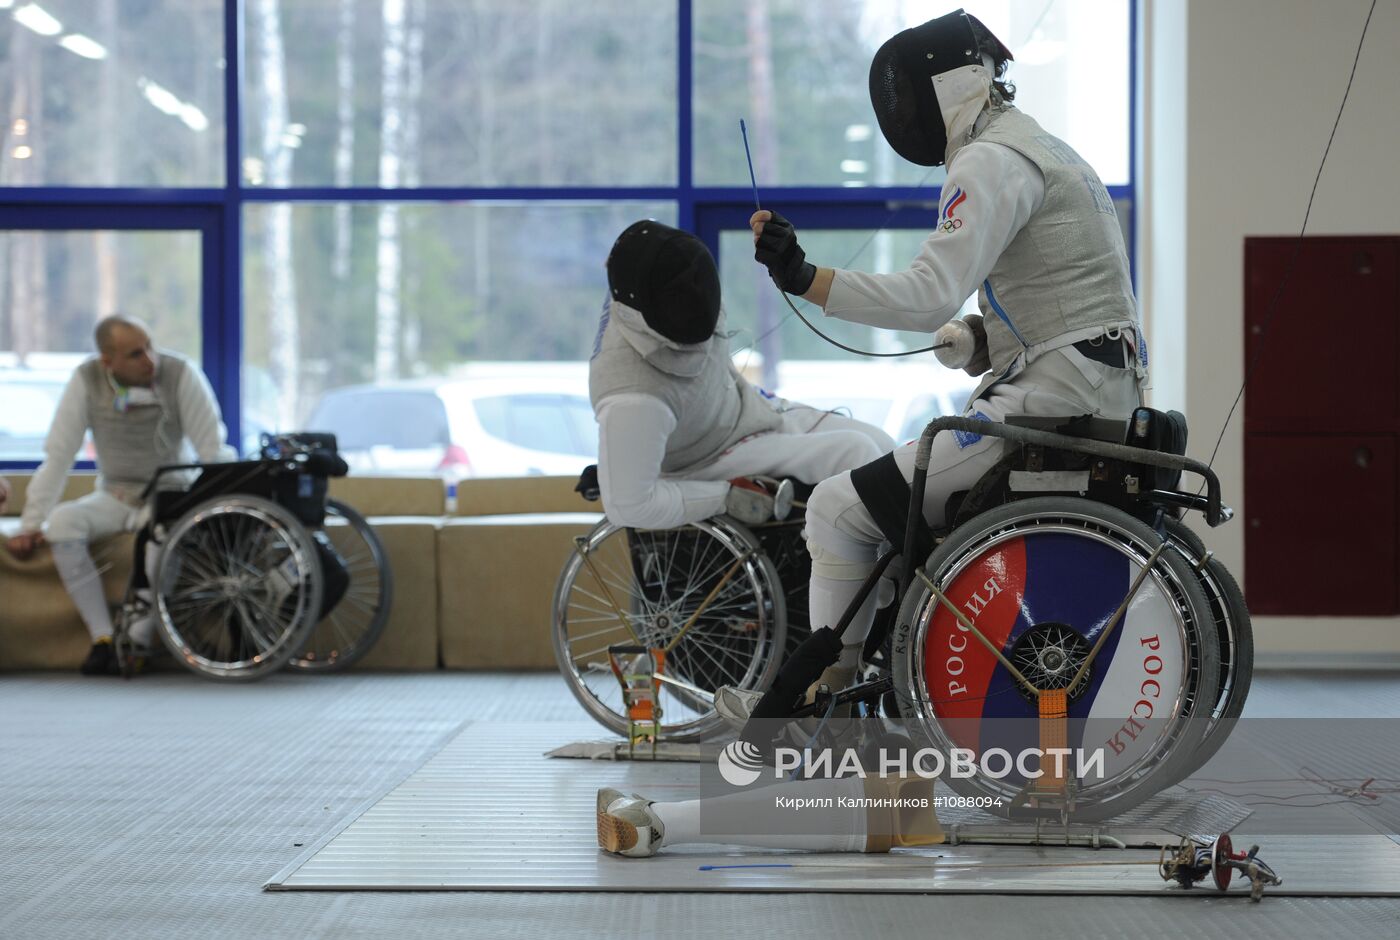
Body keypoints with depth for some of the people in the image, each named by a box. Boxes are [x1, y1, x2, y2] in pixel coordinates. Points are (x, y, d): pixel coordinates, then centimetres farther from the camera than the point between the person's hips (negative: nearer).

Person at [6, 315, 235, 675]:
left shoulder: (180, 373, -14)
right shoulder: (87, 380, -9)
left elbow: (213, 450, -12)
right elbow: (57, 456, -6)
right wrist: (31, 525, -10)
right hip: (113, 496, 2)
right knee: (63, 522, -28)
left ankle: (138, 639, -24)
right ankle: (102, 638, -22)